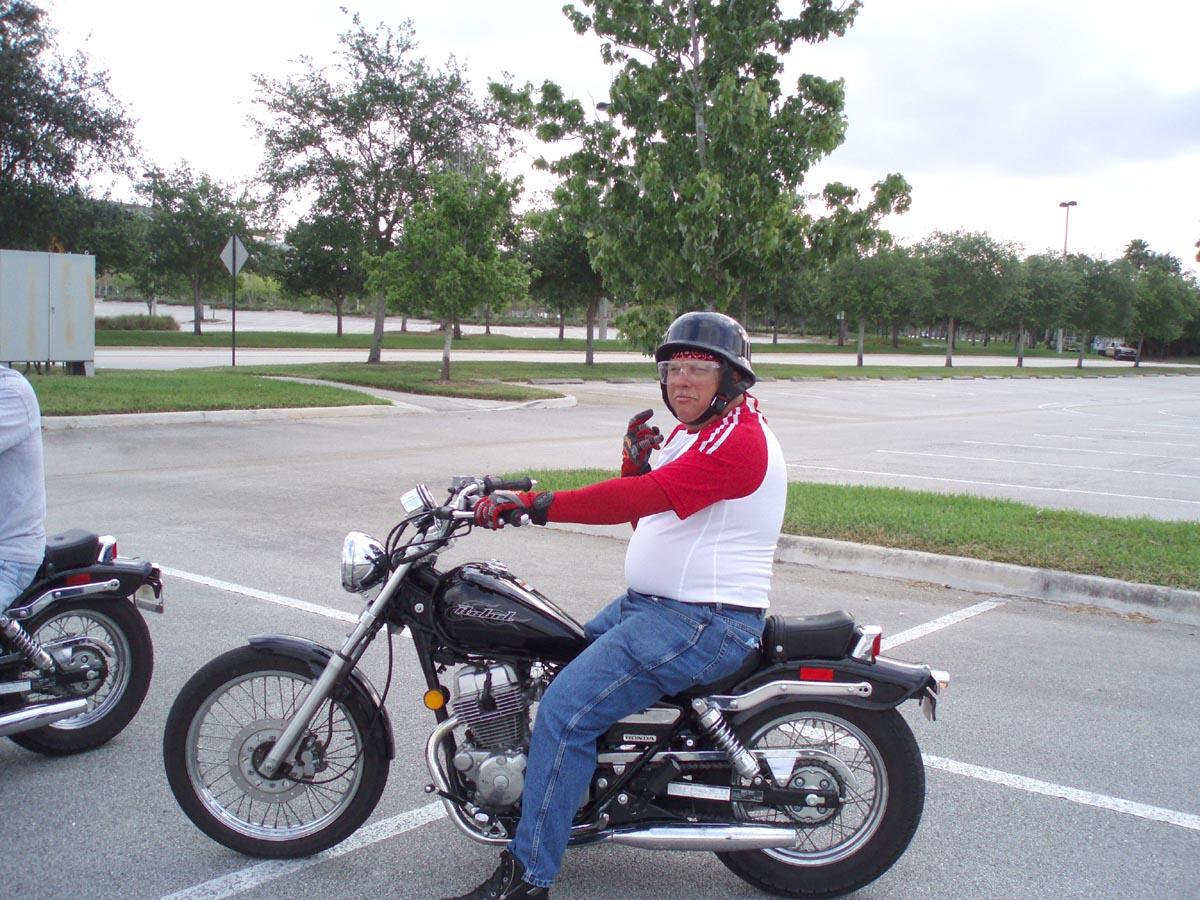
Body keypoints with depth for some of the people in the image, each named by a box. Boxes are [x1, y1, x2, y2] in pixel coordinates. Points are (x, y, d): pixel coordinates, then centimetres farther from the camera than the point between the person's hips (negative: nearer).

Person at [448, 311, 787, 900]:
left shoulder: (738, 438, -18)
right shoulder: (688, 432, 17)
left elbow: (646, 497, -31)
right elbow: (645, 516, 18)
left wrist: (536, 504, -34)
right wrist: (635, 460, -1)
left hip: (703, 621, -11)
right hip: (649, 604, 11)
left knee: (566, 710, -17)